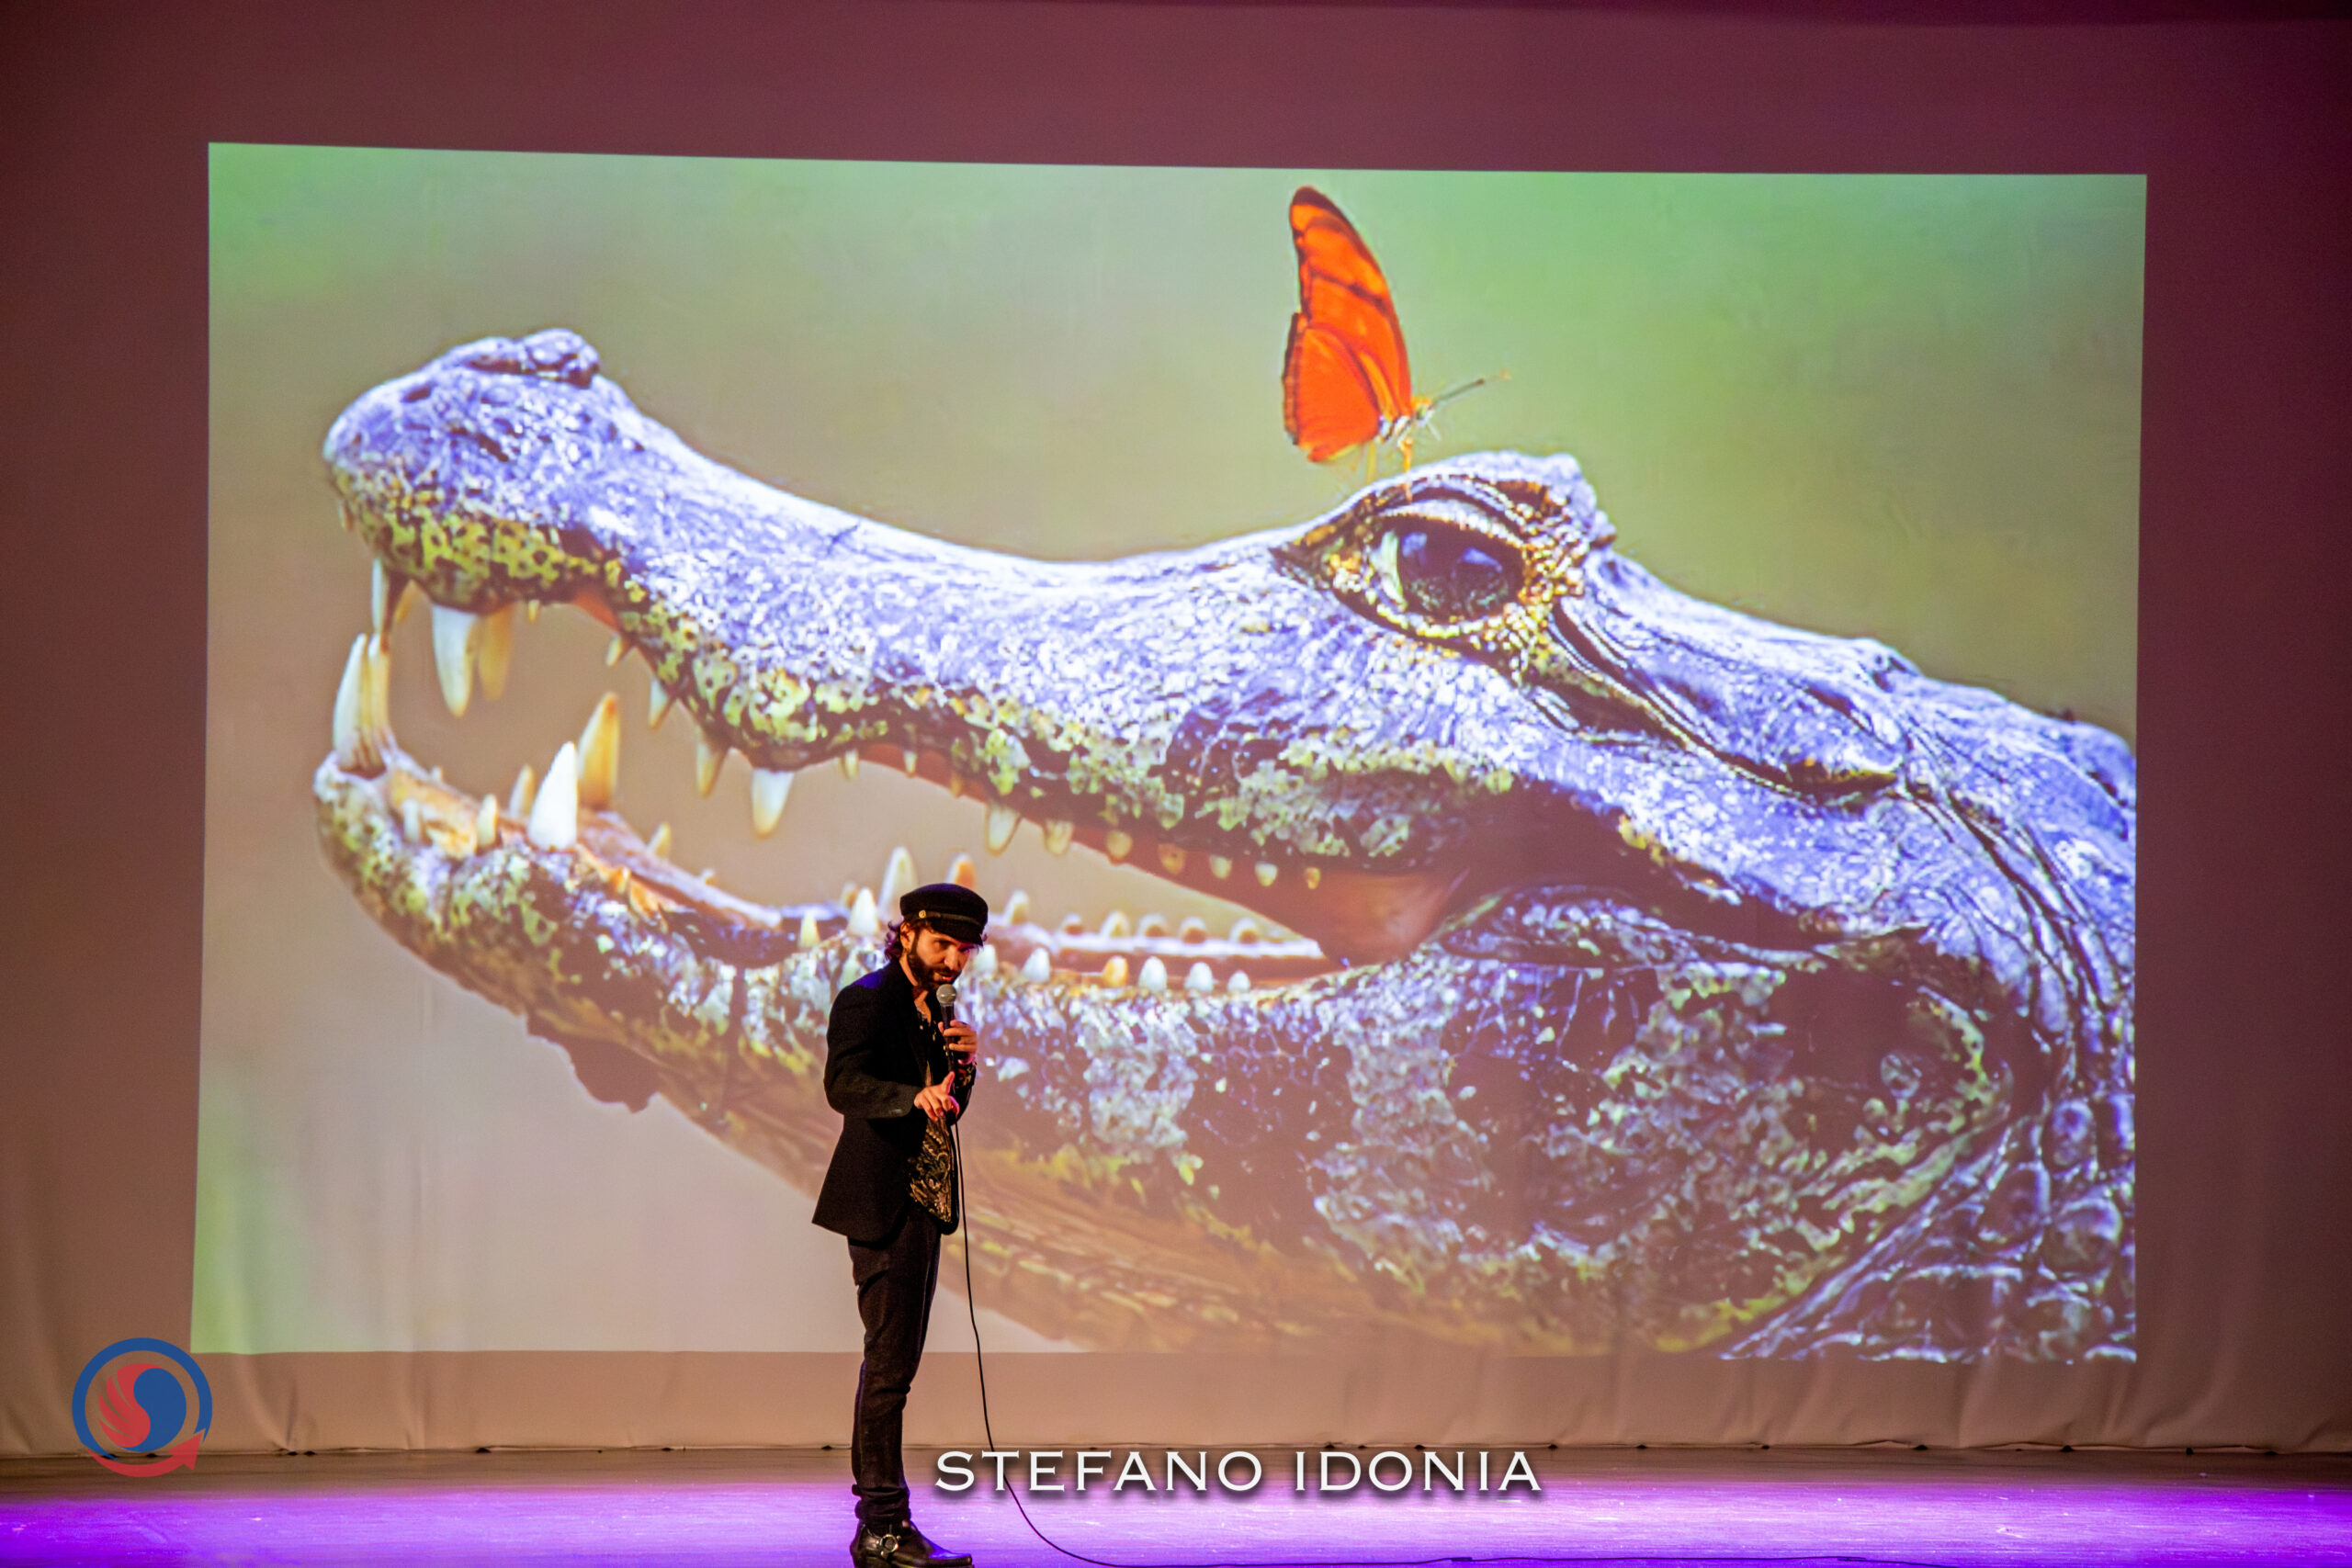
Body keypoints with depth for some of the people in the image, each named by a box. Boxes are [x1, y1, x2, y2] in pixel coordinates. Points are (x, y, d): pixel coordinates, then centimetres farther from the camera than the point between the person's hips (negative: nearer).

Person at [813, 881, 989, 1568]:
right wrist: (917, 1097, -39)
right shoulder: (868, 1000, -10)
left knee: (895, 1363, 11)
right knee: (890, 1364, -10)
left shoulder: (930, 1008, 16)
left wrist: (964, 1062, -2)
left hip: (922, 1202, 9)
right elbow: (844, 1083, -23)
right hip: (884, 1203, -9)